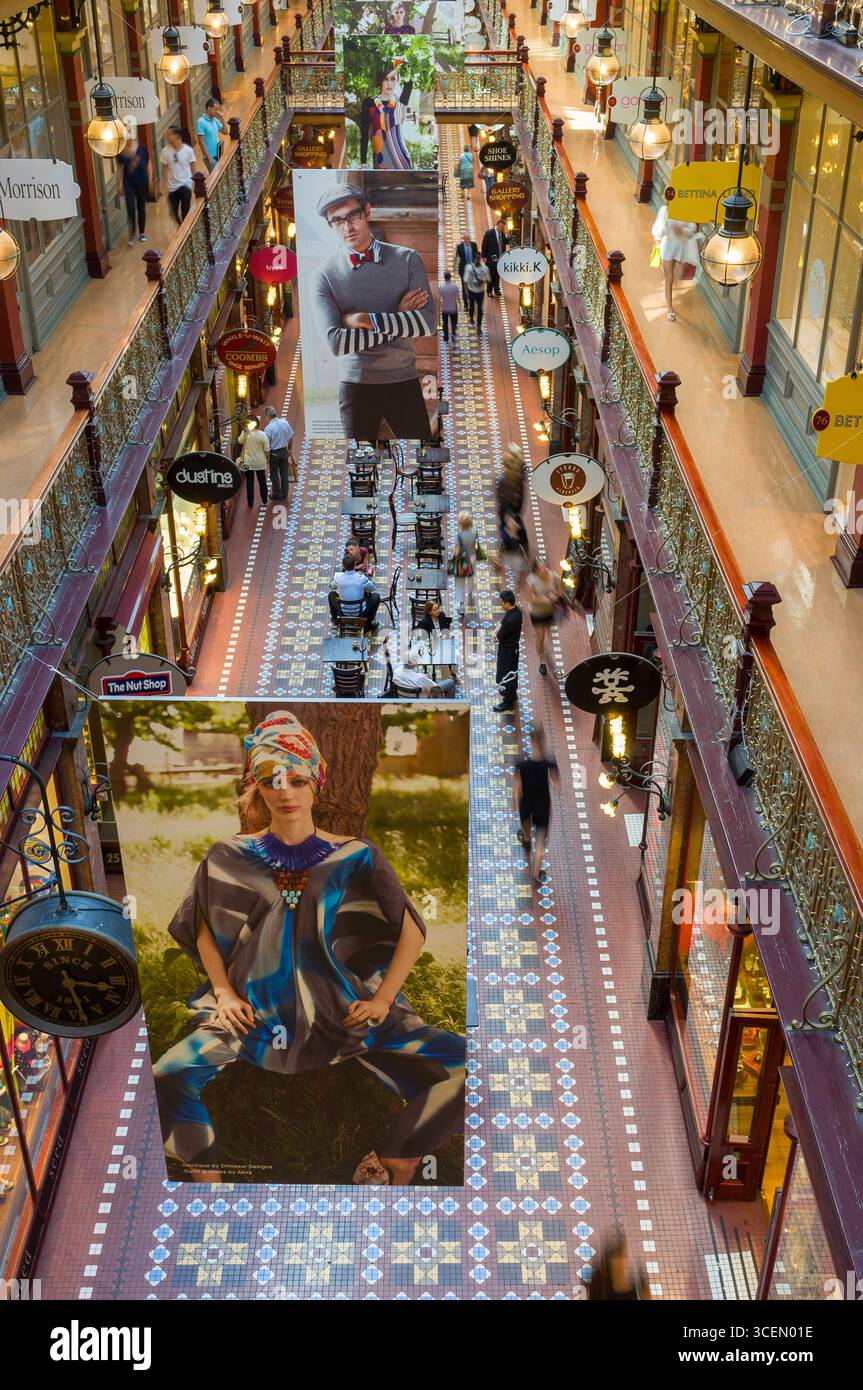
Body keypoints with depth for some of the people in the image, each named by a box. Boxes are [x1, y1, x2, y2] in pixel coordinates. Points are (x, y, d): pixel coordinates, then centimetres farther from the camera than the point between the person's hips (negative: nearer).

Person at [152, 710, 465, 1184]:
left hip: (347, 1014, 0)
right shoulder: (229, 858, 3)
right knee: (169, 1079, -26)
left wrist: (382, 998, -4)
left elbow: (412, 931, 3)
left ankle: (392, 1166, 7)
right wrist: (224, 993, 3)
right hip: (257, 1013, 1)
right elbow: (202, 929, 14)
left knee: (458, 1065, -19)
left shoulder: (355, 857, -1)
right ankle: (207, 1179, 2)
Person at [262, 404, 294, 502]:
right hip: (284, 451, 5)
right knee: (284, 473, 17)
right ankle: (284, 494, 27)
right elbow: (291, 436, 5)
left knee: (274, 475, 11)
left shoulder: (268, 428, -24)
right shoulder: (285, 423, -8)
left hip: (274, 453, -5)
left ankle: (277, 495, 21)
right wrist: (289, 446, 22)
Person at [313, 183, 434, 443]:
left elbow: (427, 322, -11)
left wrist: (367, 320, -16)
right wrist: (398, 321, -13)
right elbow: (336, 342, -17)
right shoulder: (325, 275, -5)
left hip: (405, 381, 1)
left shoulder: (407, 259, 0)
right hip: (356, 385, -1)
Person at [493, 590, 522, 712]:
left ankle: (508, 702, 21)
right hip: (512, 647, 9)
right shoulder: (516, 609, -8)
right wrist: (496, 630, -12)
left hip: (507, 650, -9)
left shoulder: (511, 620, -36)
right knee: (512, 672, 27)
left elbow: (500, 636, -26)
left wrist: (497, 634, -4)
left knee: (505, 675, 7)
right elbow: (502, 621, 4)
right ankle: (513, 694, 46)